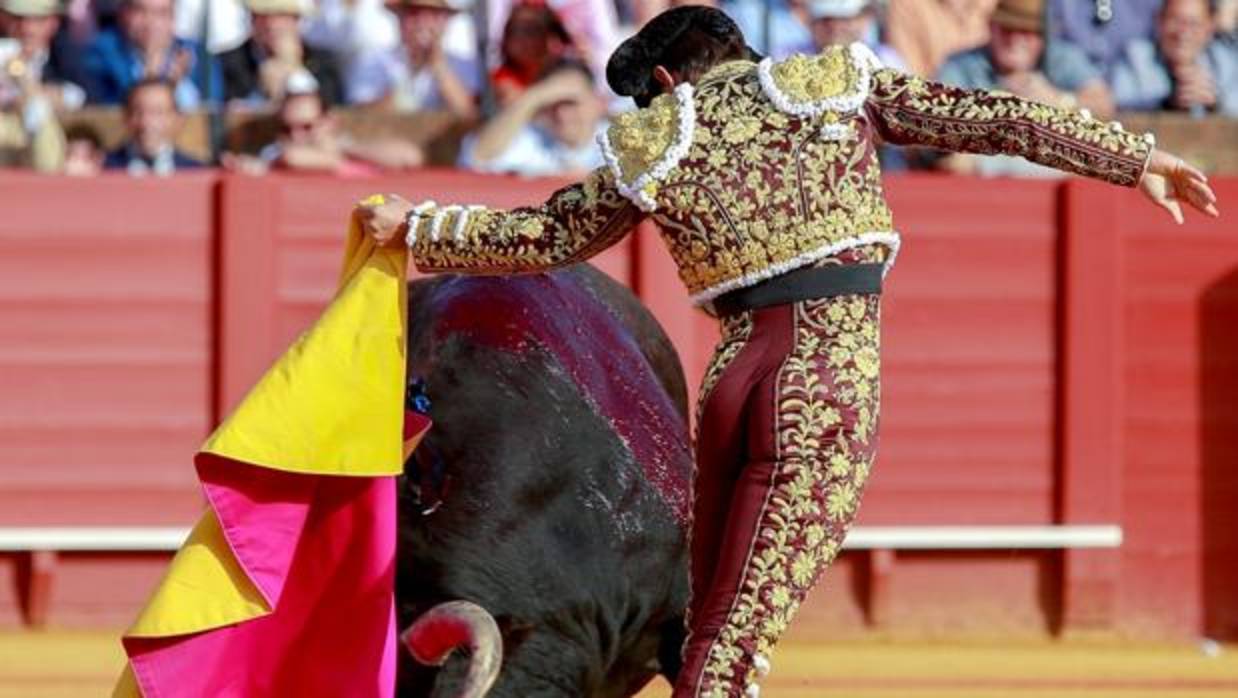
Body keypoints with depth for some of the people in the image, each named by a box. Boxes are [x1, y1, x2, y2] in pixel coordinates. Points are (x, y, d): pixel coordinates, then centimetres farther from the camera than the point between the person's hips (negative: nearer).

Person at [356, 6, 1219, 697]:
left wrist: (416, 227, 35)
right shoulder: (839, 85, 8)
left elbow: (544, 238, 21)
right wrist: (1134, 157, 9)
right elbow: (990, 118, 4)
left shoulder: (652, 145, 11)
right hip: (836, 379, -2)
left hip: (737, 379, 2)